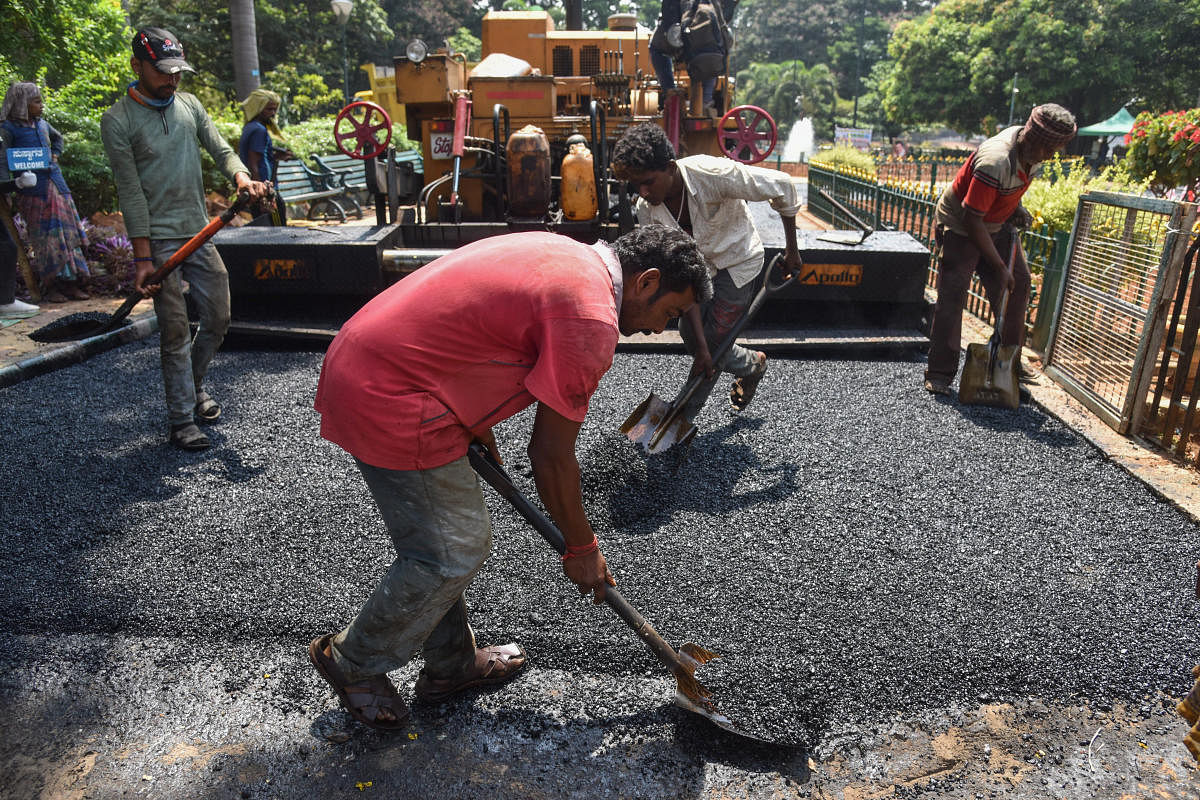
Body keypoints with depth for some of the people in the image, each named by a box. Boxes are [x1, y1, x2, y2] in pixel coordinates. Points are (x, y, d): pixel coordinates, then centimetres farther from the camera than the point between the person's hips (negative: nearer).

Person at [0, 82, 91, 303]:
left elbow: (58, 137, 35)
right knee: (46, 239, -6)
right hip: (34, 190, -6)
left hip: (56, 183, 6)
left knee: (68, 233, 4)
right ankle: (50, 287, 1)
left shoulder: (42, 124, 14)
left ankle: (71, 283, 10)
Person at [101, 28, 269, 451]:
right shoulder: (118, 120, -7)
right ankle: (181, 420, 4)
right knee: (176, 331, -5)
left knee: (218, 320, 9)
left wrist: (241, 176, -17)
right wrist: (143, 258, -15)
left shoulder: (189, 104, 10)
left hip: (200, 234, 6)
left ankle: (193, 384, 33)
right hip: (157, 240, -5)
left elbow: (221, 149, 8)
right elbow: (131, 192, -11)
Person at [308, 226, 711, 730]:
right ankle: (353, 664, 25)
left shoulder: (560, 253, 11)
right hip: (391, 405, -10)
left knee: (440, 541, 20)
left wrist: (478, 427, 21)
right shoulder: (591, 321, -18)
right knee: (454, 552, 4)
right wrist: (581, 548, 3)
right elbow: (550, 455, -12)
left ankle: (451, 665, 37)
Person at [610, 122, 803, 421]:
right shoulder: (648, 211, -22)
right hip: (698, 264, 5)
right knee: (691, 335, 4)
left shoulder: (713, 174, -36)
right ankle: (751, 365, 32)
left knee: (713, 341, -7)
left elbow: (782, 187, -20)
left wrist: (791, 248, -8)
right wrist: (701, 346, -27)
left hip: (737, 262, -5)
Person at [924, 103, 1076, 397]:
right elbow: (972, 221, -30)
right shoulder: (995, 163, -33)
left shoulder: (1030, 147, -8)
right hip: (960, 226, -8)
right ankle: (939, 374, -7)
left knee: (1019, 282, 4)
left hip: (997, 224, 8)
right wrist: (999, 267, -26)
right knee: (953, 293, -12)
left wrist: (1017, 208, -1)